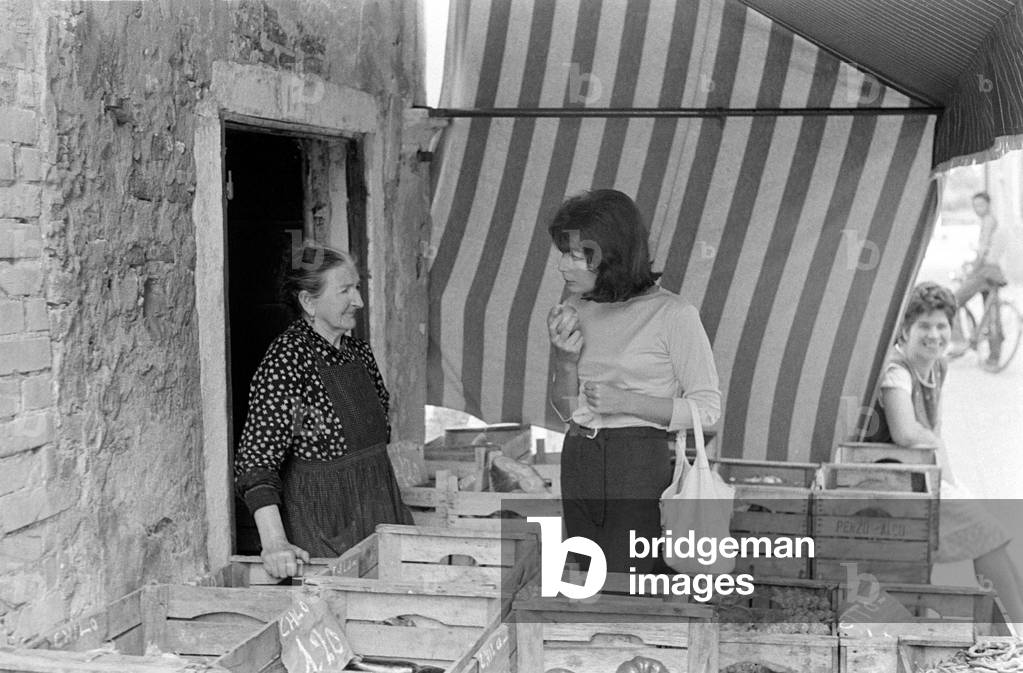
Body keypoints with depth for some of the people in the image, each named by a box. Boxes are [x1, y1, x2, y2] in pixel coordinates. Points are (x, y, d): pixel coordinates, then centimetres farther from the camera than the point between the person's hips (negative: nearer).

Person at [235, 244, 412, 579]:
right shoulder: (285, 361, -17)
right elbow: (256, 460, -24)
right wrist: (274, 542, -35)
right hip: (322, 523, -7)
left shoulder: (359, 352, 8)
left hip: (379, 513, 7)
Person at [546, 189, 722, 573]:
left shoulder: (672, 314, -8)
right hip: (579, 465, 6)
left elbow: (707, 407, -6)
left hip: (640, 465, -6)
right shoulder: (575, 311, 10)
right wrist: (565, 362, -4)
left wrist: (626, 401, -16)